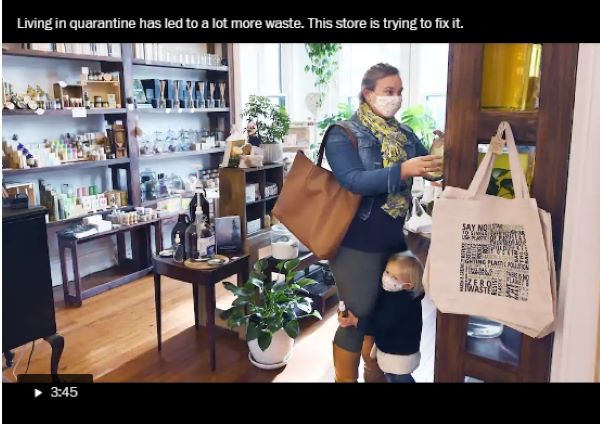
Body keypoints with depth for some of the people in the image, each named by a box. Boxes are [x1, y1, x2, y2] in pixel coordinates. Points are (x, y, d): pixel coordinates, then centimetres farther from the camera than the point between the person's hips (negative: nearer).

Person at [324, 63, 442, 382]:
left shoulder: (404, 134, 8)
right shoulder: (343, 134, -10)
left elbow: (430, 164, 7)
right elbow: (353, 180, -24)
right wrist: (403, 171, -35)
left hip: (394, 239, 7)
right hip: (358, 243, -6)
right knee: (357, 314, 4)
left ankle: (375, 373, 41)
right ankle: (345, 378, 26)